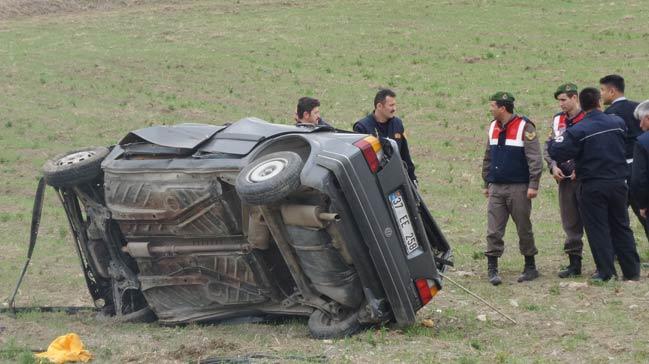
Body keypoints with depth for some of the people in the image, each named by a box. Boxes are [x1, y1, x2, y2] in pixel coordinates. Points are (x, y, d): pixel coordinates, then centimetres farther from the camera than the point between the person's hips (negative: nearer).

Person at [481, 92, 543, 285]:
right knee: (493, 232, -1)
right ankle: (492, 269, 2)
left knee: (524, 230, 5)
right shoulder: (493, 128, 11)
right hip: (496, 188, 5)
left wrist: (533, 184, -17)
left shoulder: (524, 127, -9)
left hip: (518, 188, -5)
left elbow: (535, 158, -12)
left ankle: (530, 267, 17)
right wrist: (486, 183, 19)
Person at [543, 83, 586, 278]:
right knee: (570, 224, 9)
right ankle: (574, 263, 15)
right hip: (565, 179, 6)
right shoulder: (558, 120, 11)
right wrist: (553, 166, 0)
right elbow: (548, 147, 16)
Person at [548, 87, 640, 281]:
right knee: (621, 227, 14)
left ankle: (606, 271, 1)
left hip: (592, 187, -4)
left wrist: (552, 143, 5)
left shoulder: (578, 131, -14)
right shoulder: (617, 123, 0)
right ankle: (632, 270, 16)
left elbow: (558, 153, -17)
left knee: (598, 229, 3)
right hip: (618, 183, 4)